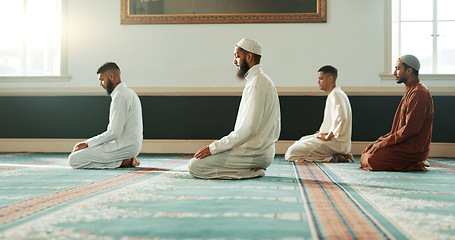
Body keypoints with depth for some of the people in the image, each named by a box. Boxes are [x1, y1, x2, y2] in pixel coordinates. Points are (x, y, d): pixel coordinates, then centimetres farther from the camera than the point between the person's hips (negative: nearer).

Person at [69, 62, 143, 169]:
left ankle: (121, 162, -9)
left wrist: (87, 144, -12)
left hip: (124, 147, -10)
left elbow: (114, 133, -22)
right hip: (129, 145, 10)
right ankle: (126, 159, 8)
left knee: (74, 160, -12)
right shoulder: (128, 92, 17)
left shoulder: (120, 96, -17)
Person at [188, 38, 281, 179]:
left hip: (255, 154, -10)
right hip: (256, 150, 10)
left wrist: (214, 147, -18)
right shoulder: (259, 80, 18)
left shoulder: (257, 83, -16)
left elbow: (248, 129, -23)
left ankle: (252, 172, -11)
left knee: (195, 166, -16)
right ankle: (252, 168, 6)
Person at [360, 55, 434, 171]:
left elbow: (410, 129, -23)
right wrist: (383, 139, 8)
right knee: (369, 149, 7)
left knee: (372, 160, -19)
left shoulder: (419, 93, -17)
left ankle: (415, 165, -7)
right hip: (406, 143, 10)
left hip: (414, 148, -10)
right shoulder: (411, 91, 18)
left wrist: (385, 142, -16)